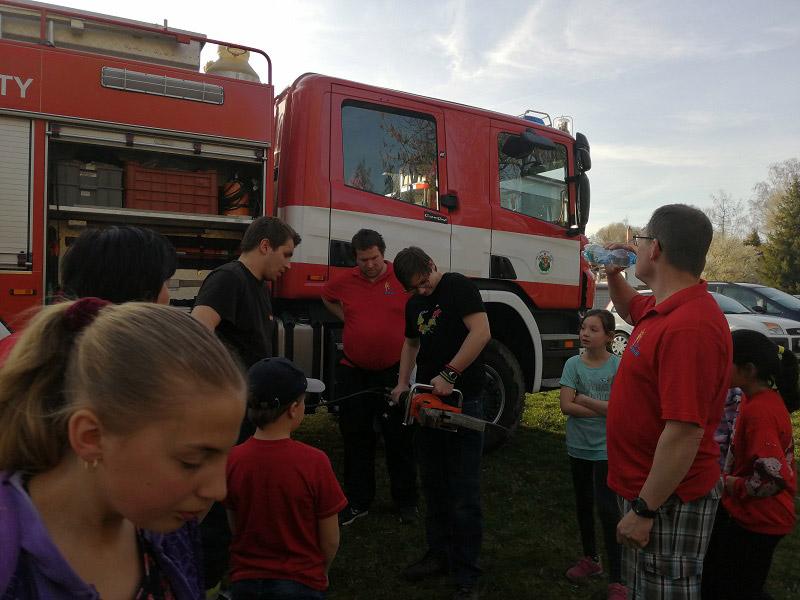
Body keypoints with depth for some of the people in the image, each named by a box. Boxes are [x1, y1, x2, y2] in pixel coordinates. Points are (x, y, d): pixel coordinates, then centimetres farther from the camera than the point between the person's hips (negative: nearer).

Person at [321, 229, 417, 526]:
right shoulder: (345, 281, 2)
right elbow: (326, 296, 24)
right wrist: (346, 318, 9)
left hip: (394, 372, -2)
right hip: (354, 373, 3)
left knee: (399, 439, 7)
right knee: (356, 440, 10)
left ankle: (406, 501, 23)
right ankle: (357, 502, 24)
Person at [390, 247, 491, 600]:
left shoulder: (458, 287, -10)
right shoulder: (414, 304, 13)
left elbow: (482, 332, -21)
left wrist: (448, 375, -24)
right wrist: (403, 384, 12)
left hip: (462, 401, -7)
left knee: (463, 492, -2)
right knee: (433, 484, 15)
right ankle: (439, 554, 30)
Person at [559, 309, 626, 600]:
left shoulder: (618, 366, -9)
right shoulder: (573, 364, -4)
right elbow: (566, 406, -11)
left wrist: (586, 400, -15)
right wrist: (604, 410, -15)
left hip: (606, 448, -3)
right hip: (578, 446, 4)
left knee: (607, 508, -5)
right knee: (583, 504, 17)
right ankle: (590, 559, 38)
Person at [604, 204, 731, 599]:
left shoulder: (689, 327, -30)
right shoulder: (664, 308, 3)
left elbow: (685, 432, -32)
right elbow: (629, 309, 29)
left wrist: (644, 511, -24)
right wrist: (613, 274, 8)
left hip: (668, 499, -10)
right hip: (645, 487, 10)